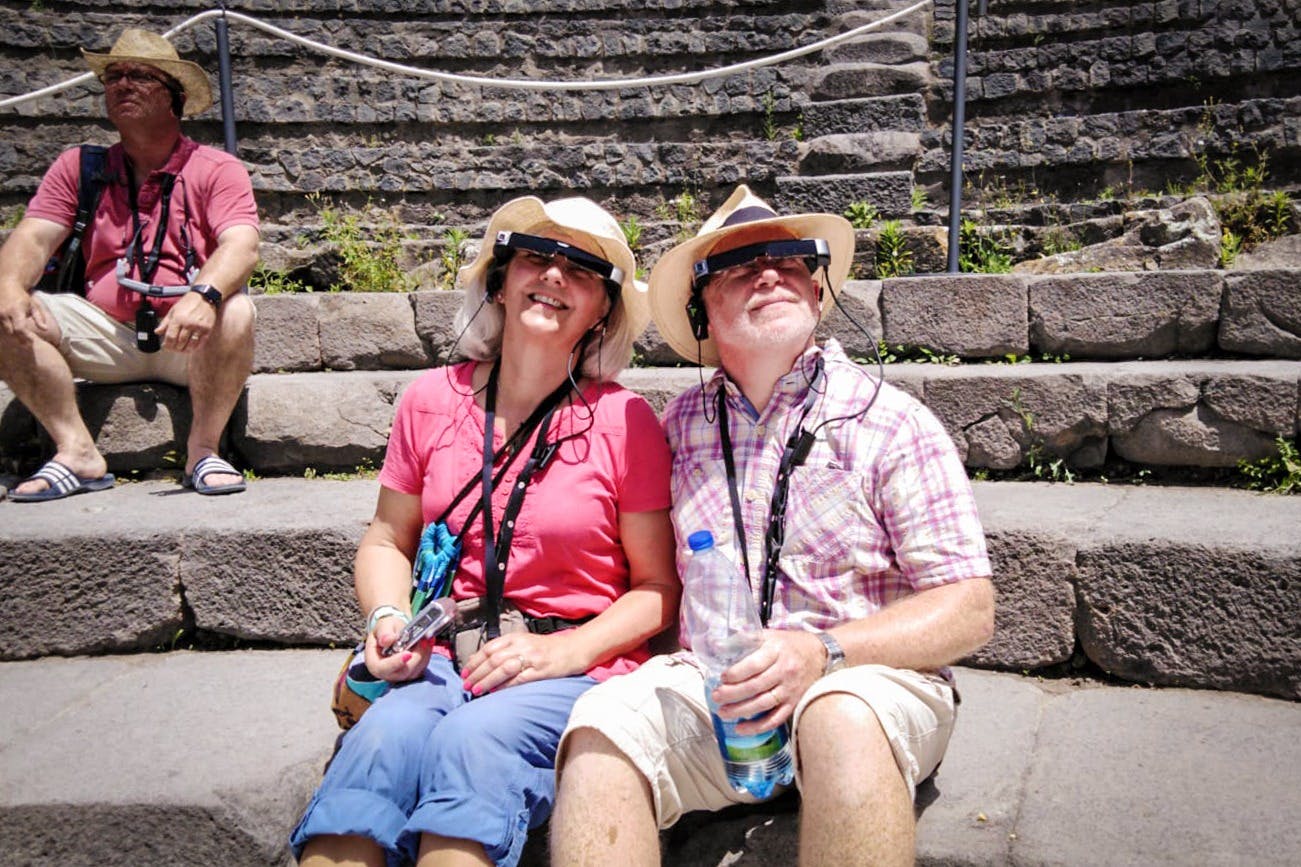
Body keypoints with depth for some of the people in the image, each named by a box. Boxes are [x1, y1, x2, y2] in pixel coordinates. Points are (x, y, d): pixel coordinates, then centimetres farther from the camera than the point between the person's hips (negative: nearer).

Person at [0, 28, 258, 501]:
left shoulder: (216, 169, 1)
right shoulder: (78, 167, 12)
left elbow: (241, 245, -16)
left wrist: (203, 294, -37)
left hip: (189, 338, -3)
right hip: (105, 332, 3)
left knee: (235, 312, -34)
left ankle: (203, 449, -19)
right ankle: (77, 452, -17)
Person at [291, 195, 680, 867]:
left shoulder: (625, 421, -2)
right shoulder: (434, 399, 8)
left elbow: (658, 587, 2)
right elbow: (387, 541, 18)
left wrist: (564, 650, -13)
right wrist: (388, 619, -3)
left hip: (577, 668, -2)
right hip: (444, 660, 3)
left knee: (475, 740, -33)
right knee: (383, 737, -29)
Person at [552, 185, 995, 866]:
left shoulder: (889, 420, -1)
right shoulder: (680, 425, 9)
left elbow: (969, 610, -6)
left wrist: (822, 650, -20)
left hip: (866, 676, -2)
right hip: (713, 684, 2)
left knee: (843, 718, -36)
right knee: (603, 723, -27)